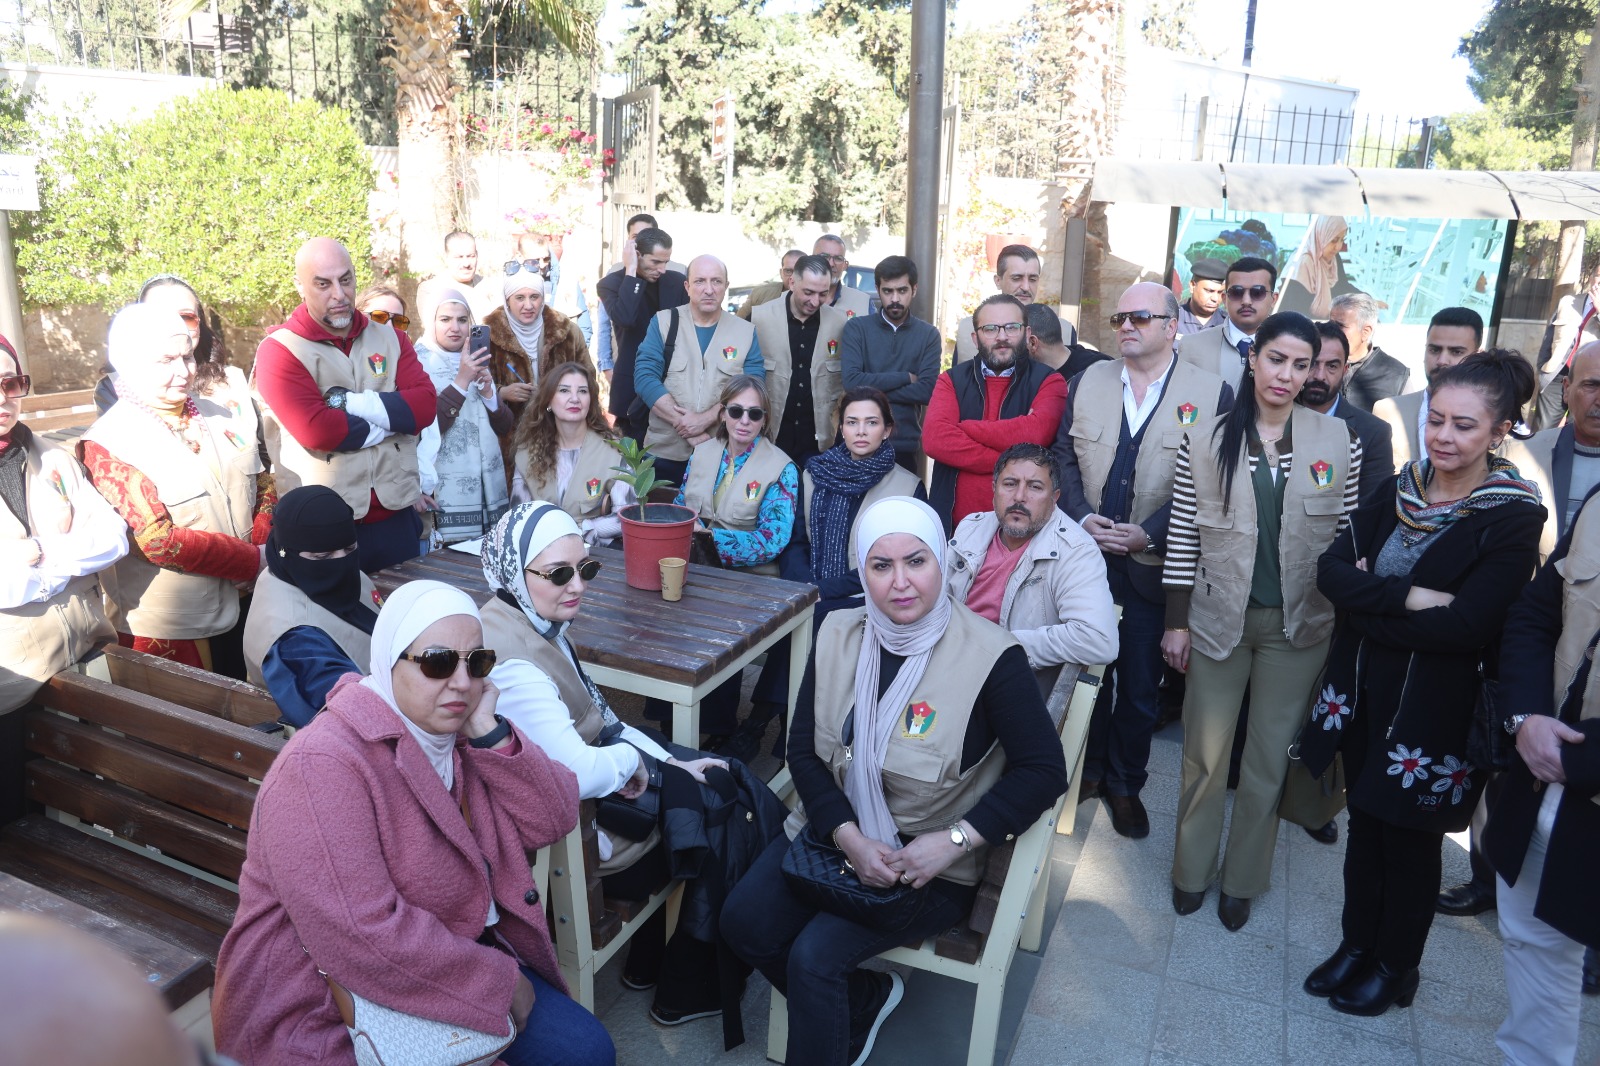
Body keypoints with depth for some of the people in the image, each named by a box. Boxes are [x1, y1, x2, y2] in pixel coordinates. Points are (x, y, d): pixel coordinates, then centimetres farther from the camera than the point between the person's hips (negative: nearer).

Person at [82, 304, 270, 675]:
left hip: (242, 612, 5)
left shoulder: (216, 416, 5)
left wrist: (261, 542, -9)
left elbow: (264, 487, 9)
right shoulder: (107, 444, -13)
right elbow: (160, 542, -20)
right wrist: (255, 560, -17)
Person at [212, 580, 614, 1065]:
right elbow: (361, 938, -31)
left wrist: (490, 733, -17)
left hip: (449, 964, 8)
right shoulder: (324, 766, -24)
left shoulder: (462, 737, 2)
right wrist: (499, 980, -21)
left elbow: (553, 821, -3)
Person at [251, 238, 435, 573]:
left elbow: (425, 404, -6)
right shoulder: (279, 351, -5)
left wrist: (350, 403, -16)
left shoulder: (389, 337, 8)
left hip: (396, 516, 4)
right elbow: (315, 430, -19)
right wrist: (390, 418, -9)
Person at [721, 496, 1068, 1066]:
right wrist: (849, 837, -15)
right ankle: (869, 998, 13)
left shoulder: (991, 655, -17)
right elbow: (802, 747, 0)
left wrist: (955, 840, -22)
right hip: (834, 832, 6)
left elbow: (1044, 769, -14)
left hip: (931, 863, -5)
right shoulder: (839, 635, -3)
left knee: (814, 956, -21)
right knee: (743, 922, -11)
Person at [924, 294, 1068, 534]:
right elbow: (935, 439, -12)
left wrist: (965, 427, -10)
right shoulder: (951, 380, 6)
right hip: (956, 525, 2)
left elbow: (1036, 432, -19)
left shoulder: (1048, 381, 2)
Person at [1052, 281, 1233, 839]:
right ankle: (1089, 769, 34)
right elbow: (1063, 456, 3)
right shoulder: (1088, 380, 6)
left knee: (1140, 685, 11)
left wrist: (1148, 534, -18)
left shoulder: (1212, 393, -6)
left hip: (1152, 565, -2)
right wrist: (1082, 518, -12)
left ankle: (1125, 783, 30)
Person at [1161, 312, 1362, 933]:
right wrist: (1176, 622, -2)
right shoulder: (1206, 439, -4)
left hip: (1299, 624, 1)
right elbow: (1182, 537, -2)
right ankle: (1191, 870, 31)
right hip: (1218, 618, -1)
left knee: (1269, 758, 12)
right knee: (1204, 753, 10)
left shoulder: (1339, 440, -1)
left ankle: (1242, 880, 31)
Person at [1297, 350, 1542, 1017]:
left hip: (1432, 712, -4)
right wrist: (1405, 598, -23)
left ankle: (1395, 967, 34)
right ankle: (1356, 945, 38)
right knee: (1365, 825, 18)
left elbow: (1465, 625, -23)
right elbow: (1332, 568, -9)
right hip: (1363, 693, 4)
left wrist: (1367, 609, -14)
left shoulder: (1513, 518, -14)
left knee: (1410, 841, 13)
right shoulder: (1399, 490, 1)